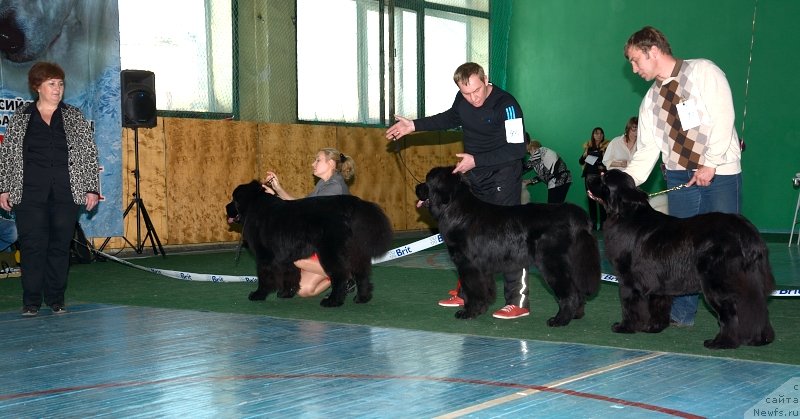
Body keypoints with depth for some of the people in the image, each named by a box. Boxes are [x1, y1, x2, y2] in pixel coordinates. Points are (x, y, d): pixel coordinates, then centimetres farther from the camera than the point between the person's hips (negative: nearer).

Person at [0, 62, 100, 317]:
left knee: (60, 245, 4)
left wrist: (92, 188, 1)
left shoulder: (75, 117, 9)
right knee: (32, 245, -2)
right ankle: (31, 301, 6)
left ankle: (56, 299, 14)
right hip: (29, 194, -1)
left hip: (66, 193, 1)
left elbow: (90, 154, 7)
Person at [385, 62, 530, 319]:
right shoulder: (463, 100, -3)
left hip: (503, 176, -8)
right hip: (474, 176, 8)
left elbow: (517, 149, -25)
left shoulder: (506, 105, -23)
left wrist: (476, 160, -25)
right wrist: (414, 126, 17)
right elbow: (452, 118, 21)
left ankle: (519, 302, -9)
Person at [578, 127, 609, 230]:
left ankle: (602, 223, -5)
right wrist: (584, 155, -6)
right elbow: (580, 162, 13)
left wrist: (604, 167, -17)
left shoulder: (607, 146, 1)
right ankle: (593, 222, 11)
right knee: (591, 199, 5)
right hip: (589, 175, 4)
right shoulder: (588, 146, 12)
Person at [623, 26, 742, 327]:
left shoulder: (703, 71, -5)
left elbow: (723, 118, -14)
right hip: (679, 177, 5)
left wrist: (709, 165, -18)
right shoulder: (651, 100, 12)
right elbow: (647, 151, 10)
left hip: (720, 173, -5)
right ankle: (681, 313, 12)